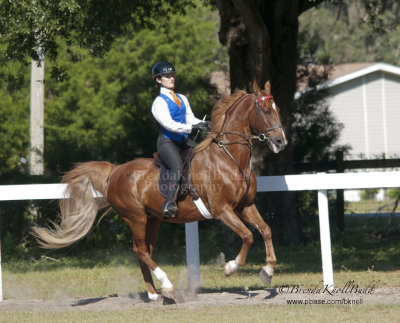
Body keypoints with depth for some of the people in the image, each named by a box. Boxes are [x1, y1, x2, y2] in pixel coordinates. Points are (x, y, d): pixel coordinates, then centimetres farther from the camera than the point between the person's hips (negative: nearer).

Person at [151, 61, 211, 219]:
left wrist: (203, 124, -11)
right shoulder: (159, 102, -5)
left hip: (184, 141, 8)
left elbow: (190, 118, 12)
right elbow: (168, 124, -17)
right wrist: (192, 127, -26)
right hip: (167, 142, -8)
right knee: (178, 167, -31)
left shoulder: (182, 99, 18)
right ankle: (169, 204, -38)